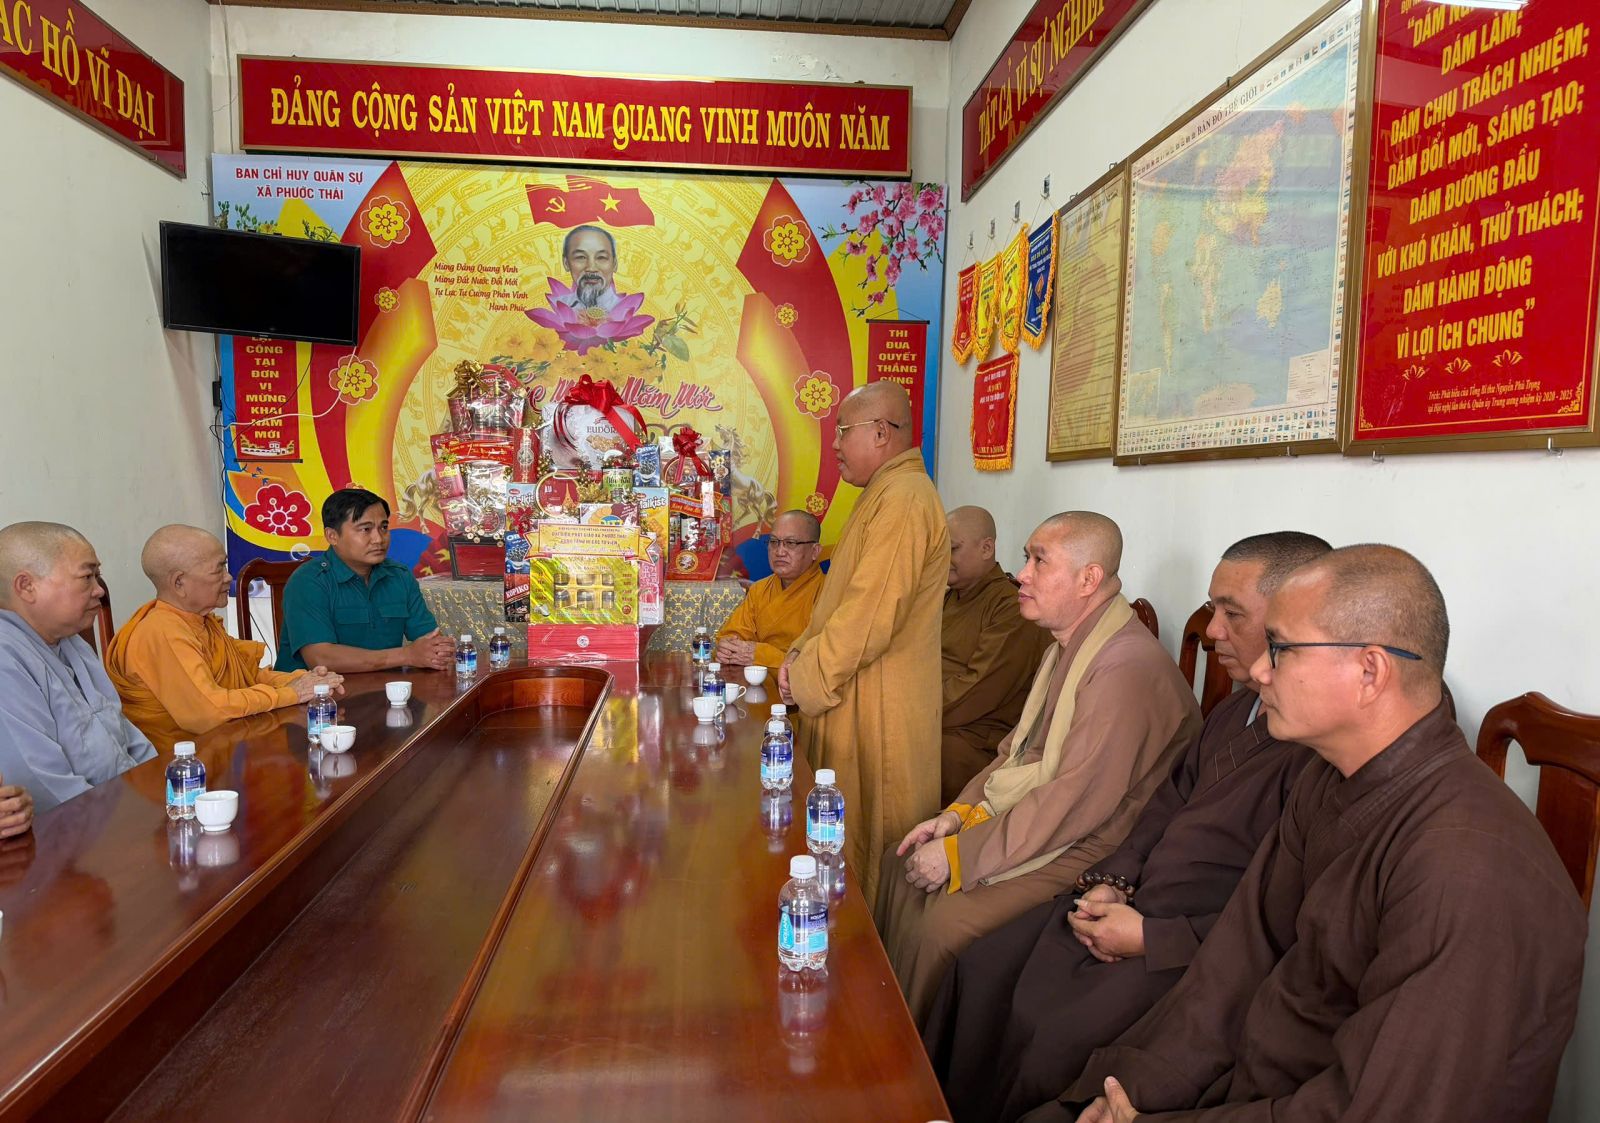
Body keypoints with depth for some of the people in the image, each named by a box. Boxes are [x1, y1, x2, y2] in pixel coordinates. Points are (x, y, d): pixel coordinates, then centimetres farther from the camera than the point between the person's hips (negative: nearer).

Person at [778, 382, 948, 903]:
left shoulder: (903, 500, -20)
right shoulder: (885, 495, 16)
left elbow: (871, 615, -25)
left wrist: (806, 673, -13)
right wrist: (804, 651, 7)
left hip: (877, 707, -10)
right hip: (855, 697, 10)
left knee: (865, 839, 3)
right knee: (843, 832, 17)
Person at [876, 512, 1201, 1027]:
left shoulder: (1127, 668, -24)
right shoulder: (1068, 647, 10)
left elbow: (1076, 803, -27)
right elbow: (1018, 748, 15)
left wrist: (959, 853, -22)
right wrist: (959, 813, -1)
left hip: (1082, 851, -10)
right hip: (1023, 818, 10)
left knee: (945, 922, -22)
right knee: (903, 860, 6)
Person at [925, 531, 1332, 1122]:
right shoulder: (1236, 711, 9)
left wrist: (1150, 938, -18)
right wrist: (1111, 881, 2)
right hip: (1126, 905, 9)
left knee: (1056, 1038, -21)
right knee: (981, 970, 5)